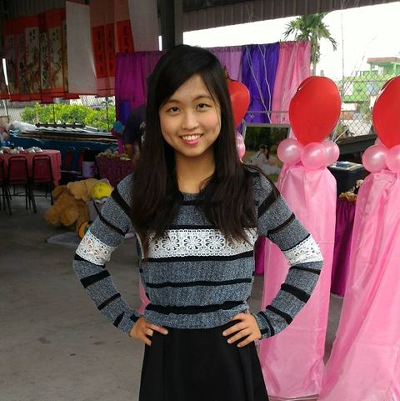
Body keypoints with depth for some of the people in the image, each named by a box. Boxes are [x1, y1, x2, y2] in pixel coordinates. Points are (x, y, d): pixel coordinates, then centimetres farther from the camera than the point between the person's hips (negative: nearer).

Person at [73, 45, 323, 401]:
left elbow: (309, 259, 1)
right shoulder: (135, 191, -8)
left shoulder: (253, 188, -10)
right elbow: (87, 260, 5)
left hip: (231, 357, 0)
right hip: (165, 357, 1)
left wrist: (268, 322, -4)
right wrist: (126, 320, 1)